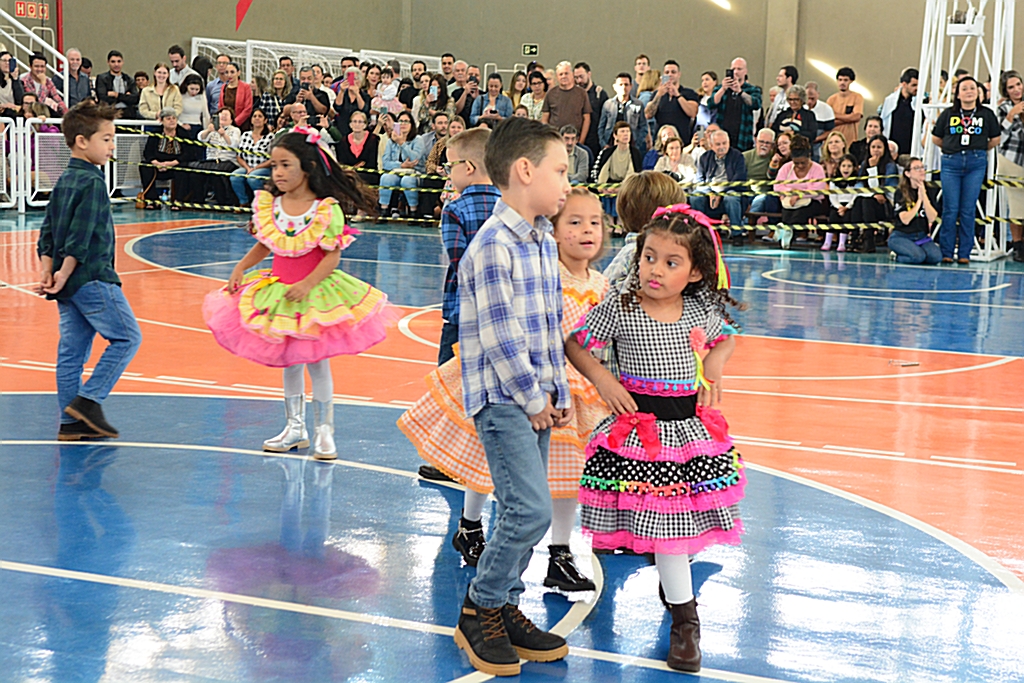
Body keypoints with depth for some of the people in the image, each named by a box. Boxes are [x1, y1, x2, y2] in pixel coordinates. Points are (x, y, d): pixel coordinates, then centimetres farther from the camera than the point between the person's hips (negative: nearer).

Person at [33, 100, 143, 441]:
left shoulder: (63, 181, 15)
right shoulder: (92, 182, -13)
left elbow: (47, 234, 12)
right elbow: (79, 237, -19)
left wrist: (47, 272, 5)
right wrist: (63, 275, -14)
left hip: (69, 283, 9)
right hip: (92, 278, -9)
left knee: (72, 349, 9)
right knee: (127, 337, -1)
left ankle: (71, 421, 12)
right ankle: (88, 400, -5)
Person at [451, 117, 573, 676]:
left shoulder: (544, 242, 13)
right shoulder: (493, 246, -17)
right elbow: (500, 337, -18)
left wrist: (558, 393, 11)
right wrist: (533, 399, -11)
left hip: (535, 398, 9)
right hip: (502, 397, -9)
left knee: (524, 510, 11)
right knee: (530, 509, -12)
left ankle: (505, 608, 24)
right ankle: (478, 610, 4)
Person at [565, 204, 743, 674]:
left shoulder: (702, 311, 1)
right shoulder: (619, 310, -9)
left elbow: (725, 340, 21)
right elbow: (573, 343, 1)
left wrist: (714, 366, 2)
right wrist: (603, 382, -9)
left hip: (691, 425, 3)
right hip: (639, 429, -3)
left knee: (683, 518, 8)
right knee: (663, 520, -3)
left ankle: (673, 583, 36)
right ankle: (684, 616, 7)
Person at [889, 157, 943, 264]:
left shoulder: (930, 191, 4)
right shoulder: (900, 193, -6)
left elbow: (932, 218, -9)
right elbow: (905, 219, -16)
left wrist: (924, 195, -16)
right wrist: (919, 200, -15)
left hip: (922, 236, 4)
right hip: (902, 236, -4)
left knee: (936, 257, -25)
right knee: (918, 256, -33)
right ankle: (896, 255, 1)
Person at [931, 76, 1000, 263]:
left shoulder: (987, 114, 8)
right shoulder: (948, 114, 7)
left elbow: (995, 139, 16)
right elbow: (936, 138, 15)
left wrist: (979, 149, 13)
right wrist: (951, 148, 12)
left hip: (976, 164, 0)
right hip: (951, 163, 0)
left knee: (968, 210, 0)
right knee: (950, 209, -2)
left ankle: (964, 253, 5)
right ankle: (946, 252, 4)